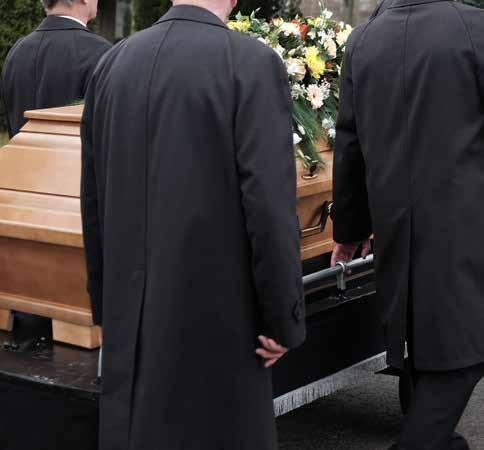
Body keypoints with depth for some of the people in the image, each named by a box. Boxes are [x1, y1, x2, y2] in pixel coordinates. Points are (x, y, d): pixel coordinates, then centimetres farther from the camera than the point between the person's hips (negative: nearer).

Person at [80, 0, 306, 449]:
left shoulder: (112, 63, 5)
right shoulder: (253, 63, -12)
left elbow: (93, 201, 9)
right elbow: (269, 203, -17)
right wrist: (283, 319, -8)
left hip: (130, 311, 6)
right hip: (213, 309, -5)